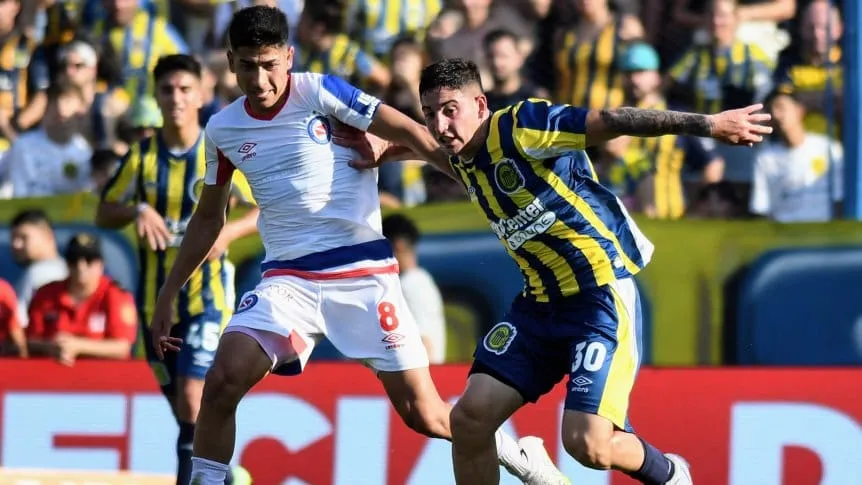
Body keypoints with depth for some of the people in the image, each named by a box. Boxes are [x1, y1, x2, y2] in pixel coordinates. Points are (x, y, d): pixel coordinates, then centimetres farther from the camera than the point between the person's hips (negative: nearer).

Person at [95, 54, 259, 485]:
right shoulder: (142, 154, 3)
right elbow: (104, 214, 8)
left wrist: (230, 231, -17)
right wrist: (137, 211, -13)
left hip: (206, 291, -4)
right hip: (156, 293, 4)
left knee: (192, 395, -19)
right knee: (183, 407, 9)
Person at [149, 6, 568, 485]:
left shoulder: (318, 92, -7)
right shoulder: (222, 130, 6)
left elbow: (410, 133, -9)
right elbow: (208, 218, 21)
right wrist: (167, 296, 21)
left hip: (363, 272, -3)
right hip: (287, 279, 3)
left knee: (424, 414, -3)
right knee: (223, 379, -21)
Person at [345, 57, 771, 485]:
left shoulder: (521, 127, -18)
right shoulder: (466, 164, 7)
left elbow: (612, 122, -22)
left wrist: (707, 124, -25)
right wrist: (387, 150, 28)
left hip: (603, 293, -8)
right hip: (541, 302, 8)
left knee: (587, 444, -17)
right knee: (470, 417, -4)